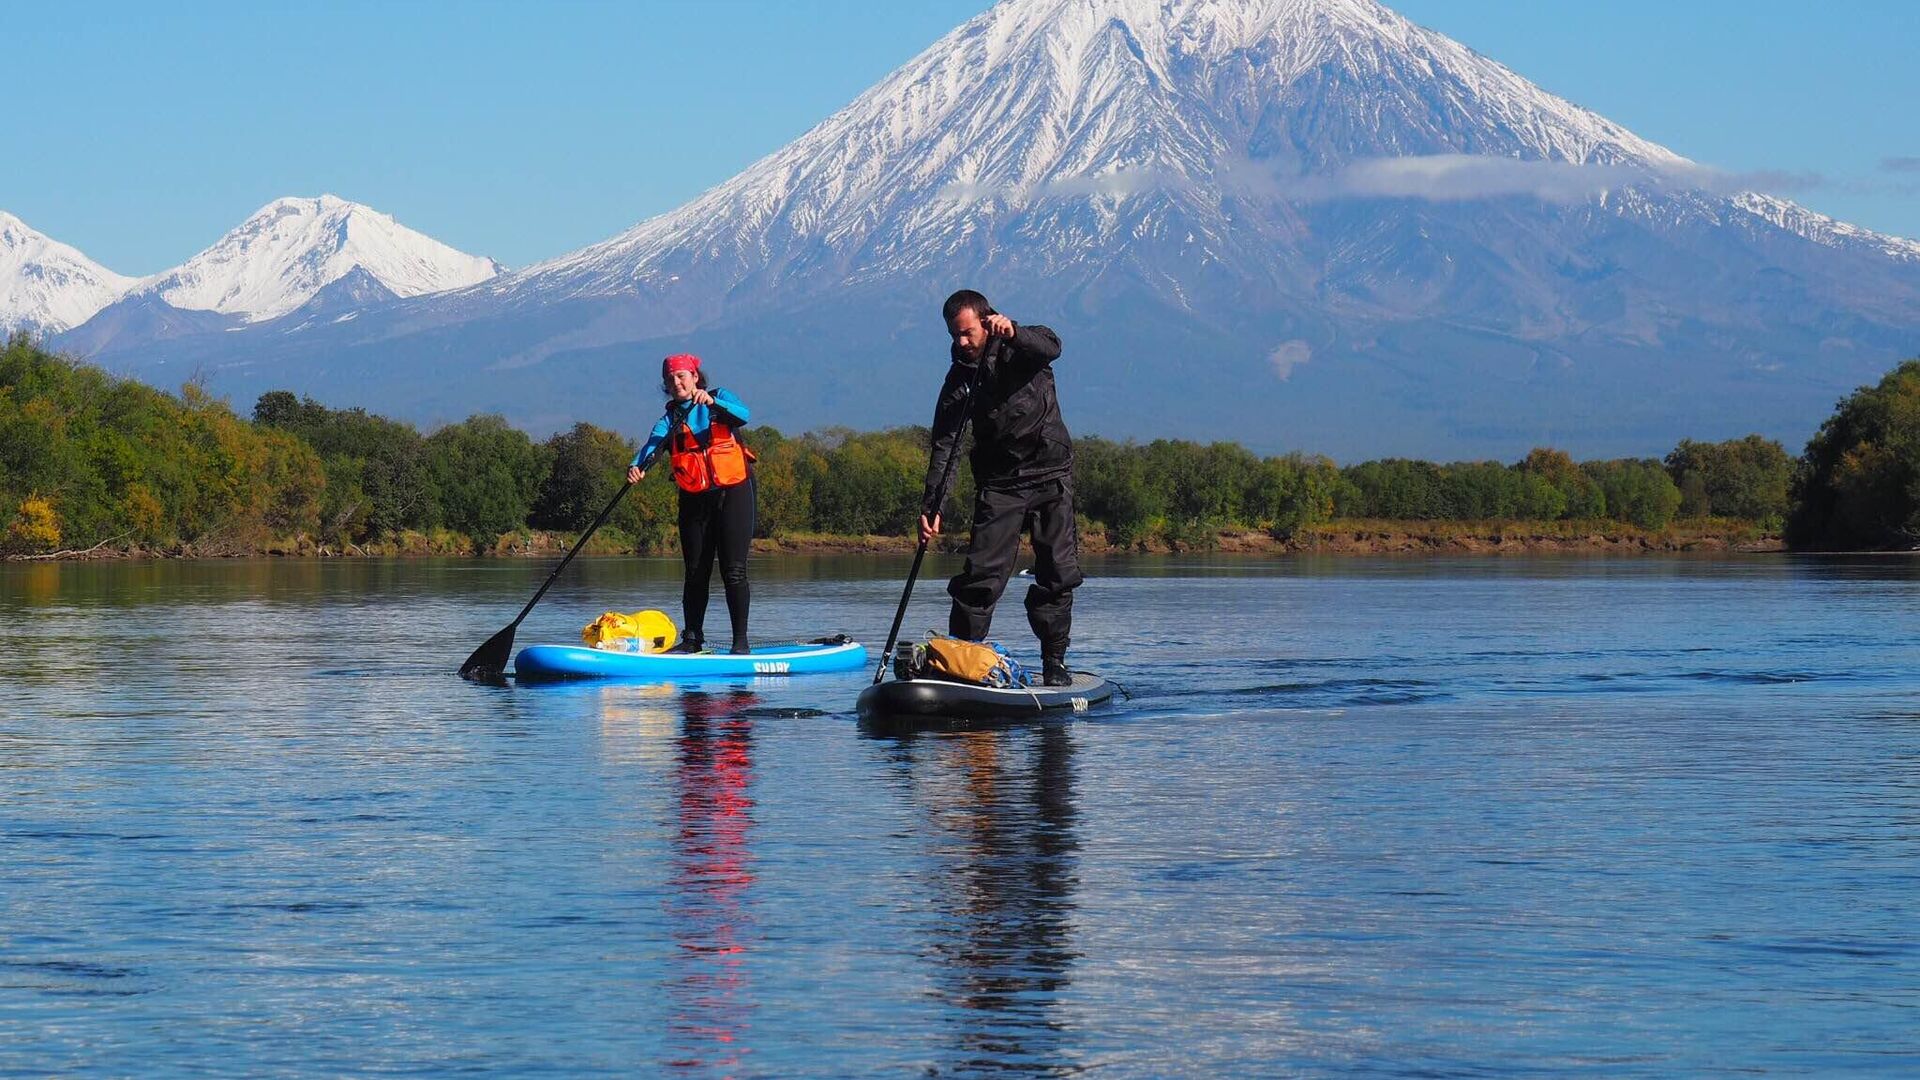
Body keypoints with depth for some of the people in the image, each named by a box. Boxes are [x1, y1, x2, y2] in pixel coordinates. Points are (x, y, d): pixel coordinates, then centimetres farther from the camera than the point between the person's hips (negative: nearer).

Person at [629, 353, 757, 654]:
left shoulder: (720, 398, 3)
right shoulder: (671, 418, 7)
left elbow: (743, 416, -18)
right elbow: (653, 443, -12)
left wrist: (711, 402, -35)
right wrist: (636, 466, -33)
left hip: (732, 493, -3)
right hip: (694, 500, 3)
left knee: (733, 570, -8)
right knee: (695, 573, 6)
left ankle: (741, 641, -7)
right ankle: (692, 640, 12)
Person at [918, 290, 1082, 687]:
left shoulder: (1022, 346, -3)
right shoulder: (959, 378, -1)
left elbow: (1051, 347, -27)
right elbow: (945, 443, -8)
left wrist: (1012, 333, -47)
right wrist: (931, 504, -18)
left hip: (1052, 476, -1)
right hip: (999, 484, 1)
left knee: (1058, 574, -2)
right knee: (981, 574, -9)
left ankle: (1054, 663, 5)